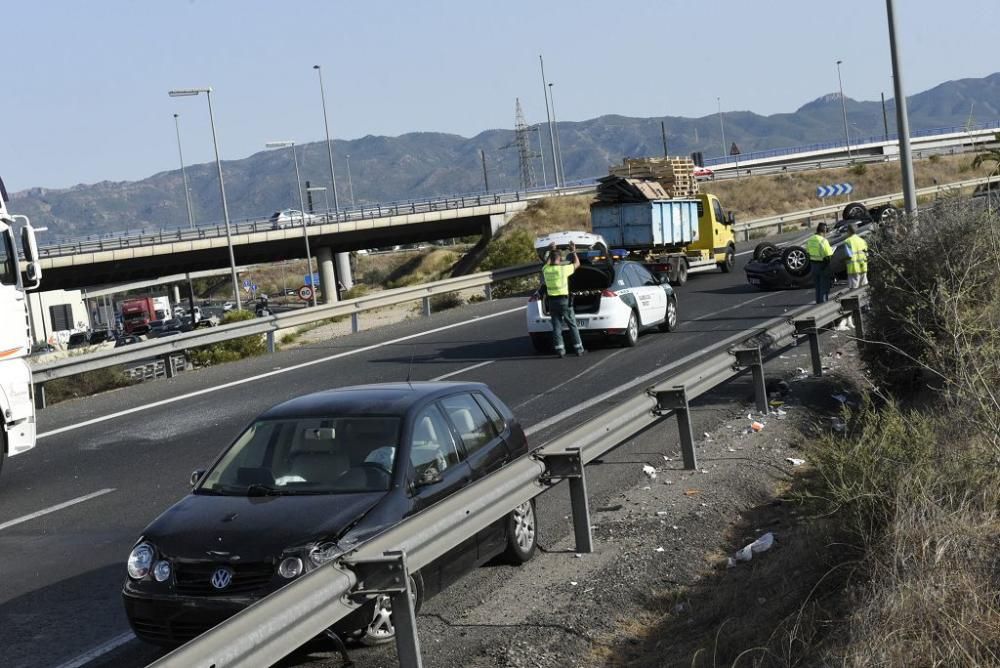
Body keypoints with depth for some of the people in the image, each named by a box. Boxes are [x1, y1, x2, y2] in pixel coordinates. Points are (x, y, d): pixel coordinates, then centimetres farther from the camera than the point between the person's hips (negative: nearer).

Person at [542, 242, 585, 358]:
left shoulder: (546, 270, -1)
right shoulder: (563, 269, -11)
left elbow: (547, 264, 26)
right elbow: (577, 264, 6)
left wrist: (550, 253, 31)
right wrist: (573, 252, 16)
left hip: (551, 301, 4)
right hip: (564, 300, -4)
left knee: (556, 326, 7)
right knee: (572, 325, 5)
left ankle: (560, 350, 3)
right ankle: (579, 349, 6)